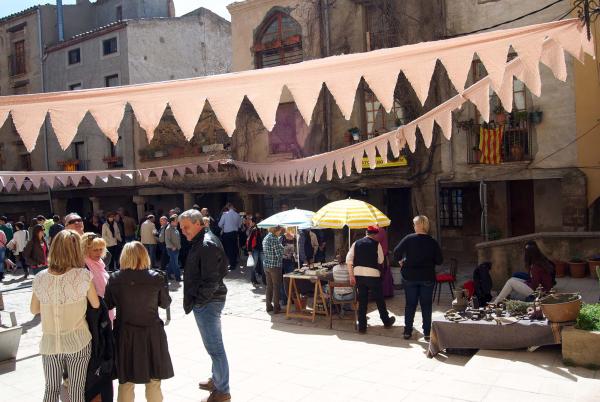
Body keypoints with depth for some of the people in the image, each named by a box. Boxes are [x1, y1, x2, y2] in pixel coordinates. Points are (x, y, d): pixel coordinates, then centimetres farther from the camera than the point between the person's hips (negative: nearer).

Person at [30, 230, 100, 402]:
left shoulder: (40, 278, -7)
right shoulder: (83, 275, -16)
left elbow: (34, 310, 7)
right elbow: (96, 305, -2)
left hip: (49, 342, 3)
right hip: (77, 342, -2)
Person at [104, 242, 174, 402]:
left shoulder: (115, 279, -9)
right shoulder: (156, 278, -11)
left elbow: (107, 305, 2)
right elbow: (165, 303, 1)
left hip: (126, 335, 1)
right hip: (152, 334, -1)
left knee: (126, 382, 16)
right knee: (154, 382, 14)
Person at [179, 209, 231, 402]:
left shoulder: (207, 244, -19)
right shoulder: (200, 241, 13)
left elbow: (211, 280, -24)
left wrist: (197, 300, -16)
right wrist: (194, 299, 15)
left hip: (207, 302, -10)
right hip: (206, 301, 10)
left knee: (214, 347, -1)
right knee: (213, 345, 21)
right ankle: (217, 379, 35)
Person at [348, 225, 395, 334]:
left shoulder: (356, 243, 5)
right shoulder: (376, 244, -3)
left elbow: (348, 260, 0)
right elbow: (380, 260, 1)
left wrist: (351, 276, 3)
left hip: (358, 274, 3)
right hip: (372, 274, -3)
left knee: (362, 301, 12)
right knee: (379, 299, 14)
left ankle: (362, 326, 15)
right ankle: (386, 321, 32)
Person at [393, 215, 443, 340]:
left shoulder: (409, 239, -8)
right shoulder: (432, 242, -4)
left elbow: (397, 252, -14)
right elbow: (439, 260, -3)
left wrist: (400, 261, 3)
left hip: (410, 277, 0)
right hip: (427, 278, 0)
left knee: (410, 304, 9)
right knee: (426, 305, 8)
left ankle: (407, 331, 12)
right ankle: (427, 332, 10)